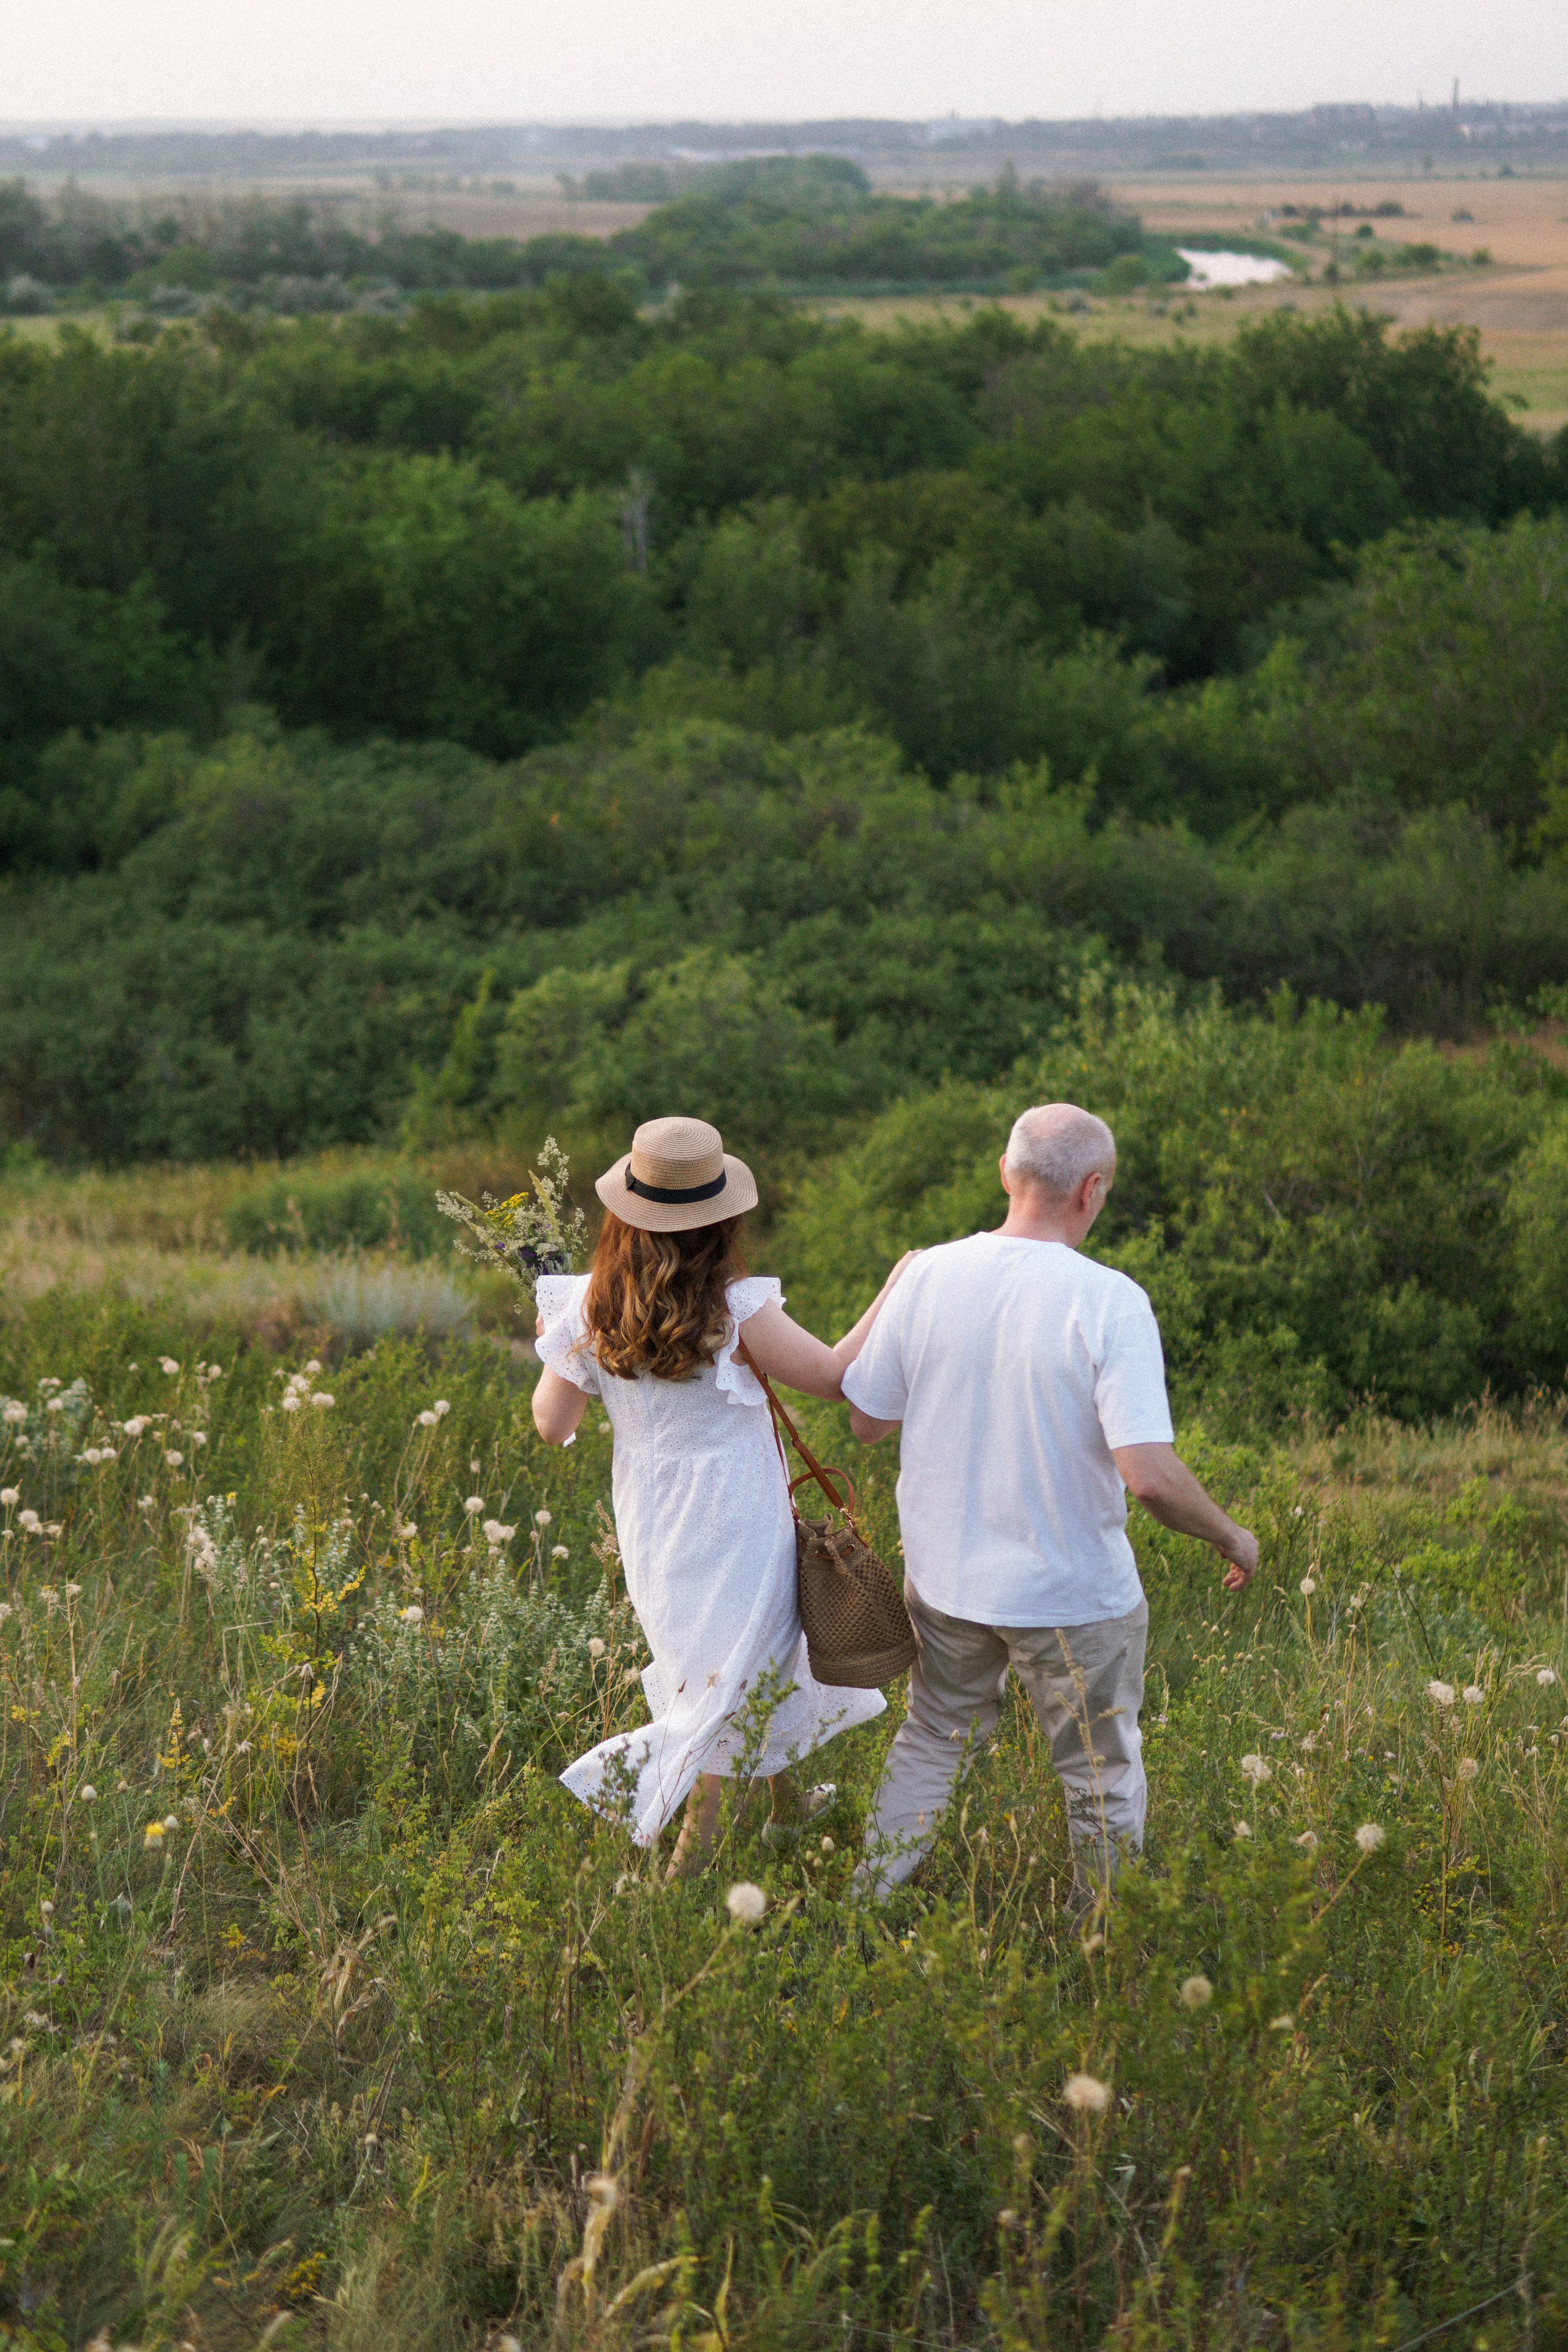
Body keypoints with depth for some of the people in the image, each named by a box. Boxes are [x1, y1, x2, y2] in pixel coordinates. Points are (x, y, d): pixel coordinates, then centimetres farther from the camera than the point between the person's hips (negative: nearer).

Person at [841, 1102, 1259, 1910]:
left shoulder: (929, 1276, -8)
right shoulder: (1109, 1303, -20)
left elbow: (866, 1422, 2)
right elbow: (1147, 1473, -26)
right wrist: (1231, 1539, -9)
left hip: (946, 1581, 4)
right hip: (1075, 1596, -4)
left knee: (928, 1748, 25)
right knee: (1103, 1779, 16)